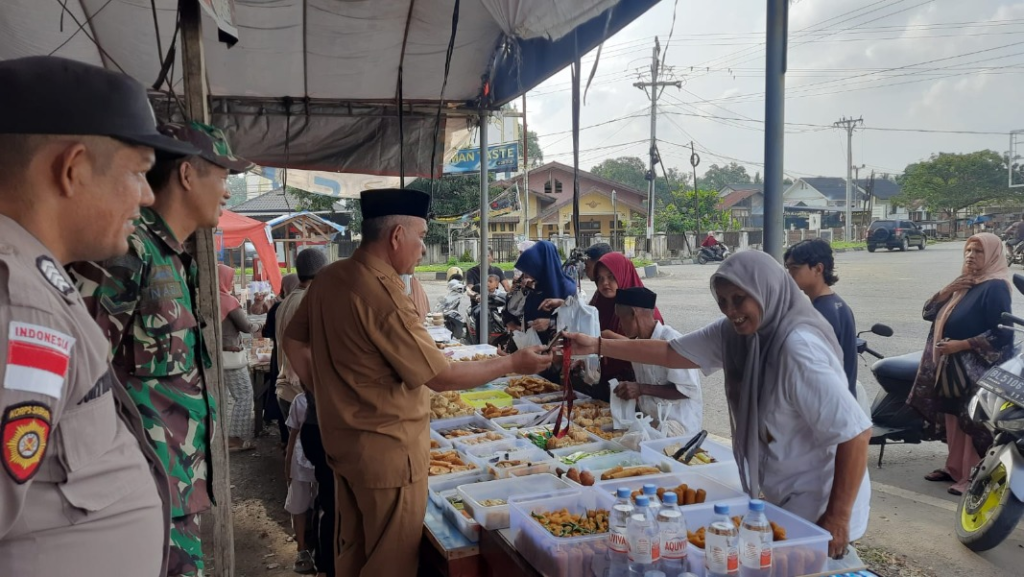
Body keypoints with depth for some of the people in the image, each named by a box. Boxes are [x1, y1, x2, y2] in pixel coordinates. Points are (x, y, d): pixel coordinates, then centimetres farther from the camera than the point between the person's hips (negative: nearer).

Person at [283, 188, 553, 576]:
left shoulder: (328, 279, 1)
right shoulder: (383, 294, -25)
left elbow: (293, 342, 13)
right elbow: (441, 377, -21)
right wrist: (513, 363, -11)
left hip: (340, 438, 9)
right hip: (387, 447, -8)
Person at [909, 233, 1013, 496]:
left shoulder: (995, 287, -13)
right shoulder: (963, 283, 14)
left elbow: (1001, 333, -19)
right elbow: (930, 313, 11)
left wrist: (962, 344, -23)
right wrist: (947, 291, -5)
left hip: (976, 371, -8)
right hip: (950, 367, 9)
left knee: (974, 423, -2)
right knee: (953, 421, 15)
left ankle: (974, 476, 7)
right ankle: (955, 467, 26)